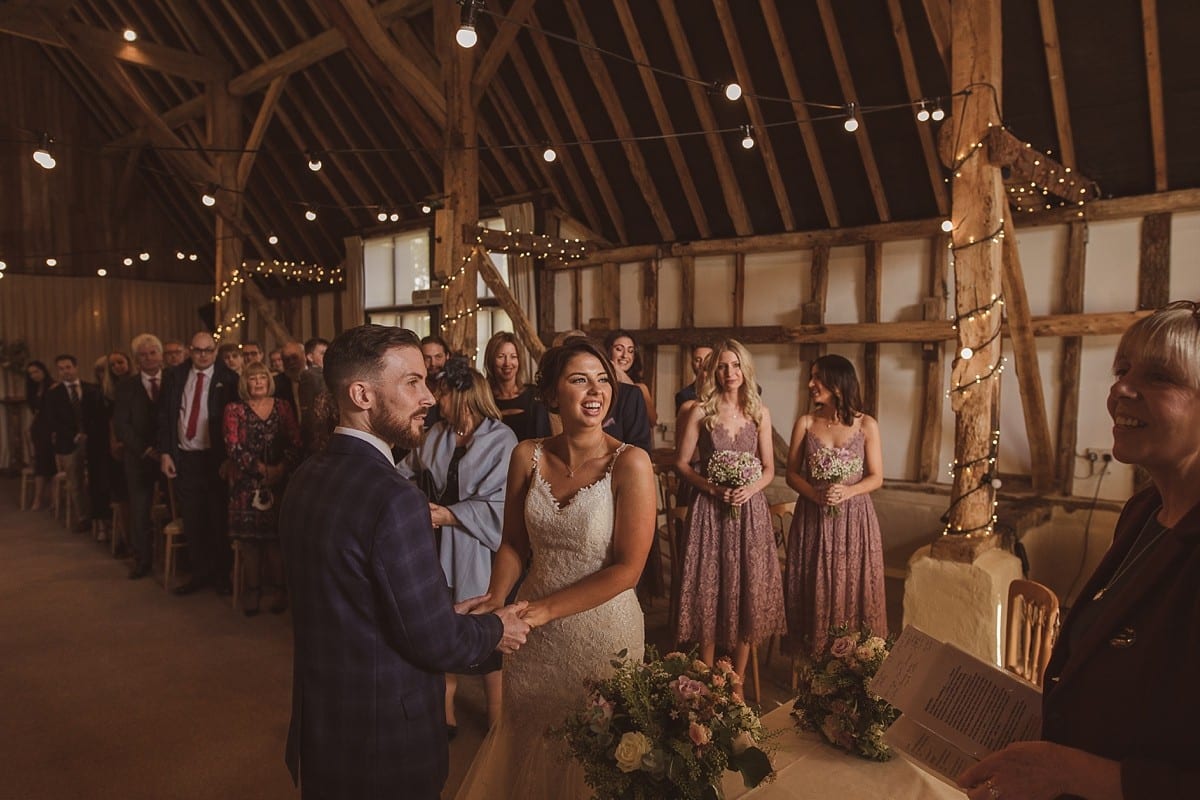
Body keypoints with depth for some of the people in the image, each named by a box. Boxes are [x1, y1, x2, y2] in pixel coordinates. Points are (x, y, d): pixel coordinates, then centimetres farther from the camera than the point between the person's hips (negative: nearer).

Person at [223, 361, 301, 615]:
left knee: (276, 537, 0)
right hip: (246, 482, 0)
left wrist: (281, 469, -14)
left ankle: (281, 590, 10)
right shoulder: (234, 410, 6)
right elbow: (233, 446, -4)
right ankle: (253, 591, 12)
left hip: (278, 481, 0)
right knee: (249, 539, 1)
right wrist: (261, 468, -13)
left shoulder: (282, 408, 8)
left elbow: (295, 443, 1)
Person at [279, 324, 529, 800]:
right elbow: (435, 645, -23)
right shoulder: (393, 498, -28)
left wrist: (445, 613, 8)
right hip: (381, 744, -8)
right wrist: (496, 629, -4)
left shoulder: (306, 478, -1)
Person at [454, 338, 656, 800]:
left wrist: (543, 610, -20)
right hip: (535, 637, 4)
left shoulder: (629, 463, -17)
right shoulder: (527, 456, -5)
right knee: (527, 745, 22)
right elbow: (513, 542, 4)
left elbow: (627, 568, -18)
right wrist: (496, 601, -13)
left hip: (602, 630, -3)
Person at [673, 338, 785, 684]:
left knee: (747, 590, 6)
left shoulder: (759, 412, 3)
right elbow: (682, 464, -1)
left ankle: (738, 681, 22)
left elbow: (769, 468, 7)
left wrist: (751, 488, -12)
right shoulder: (700, 412, -3)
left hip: (750, 510, 2)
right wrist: (713, 488, -14)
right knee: (709, 589, 4)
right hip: (710, 510, -2)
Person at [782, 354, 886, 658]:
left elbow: (876, 477, 1)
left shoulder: (867, 425, -2)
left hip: (854, 518, -1)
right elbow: (792, 474, 3)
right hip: (812, 518, 1)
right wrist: (816, 494, -16)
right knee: (813, 590, 5)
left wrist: (848, 491, -18)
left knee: (852, 589, 5)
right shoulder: (805, 423, 1)